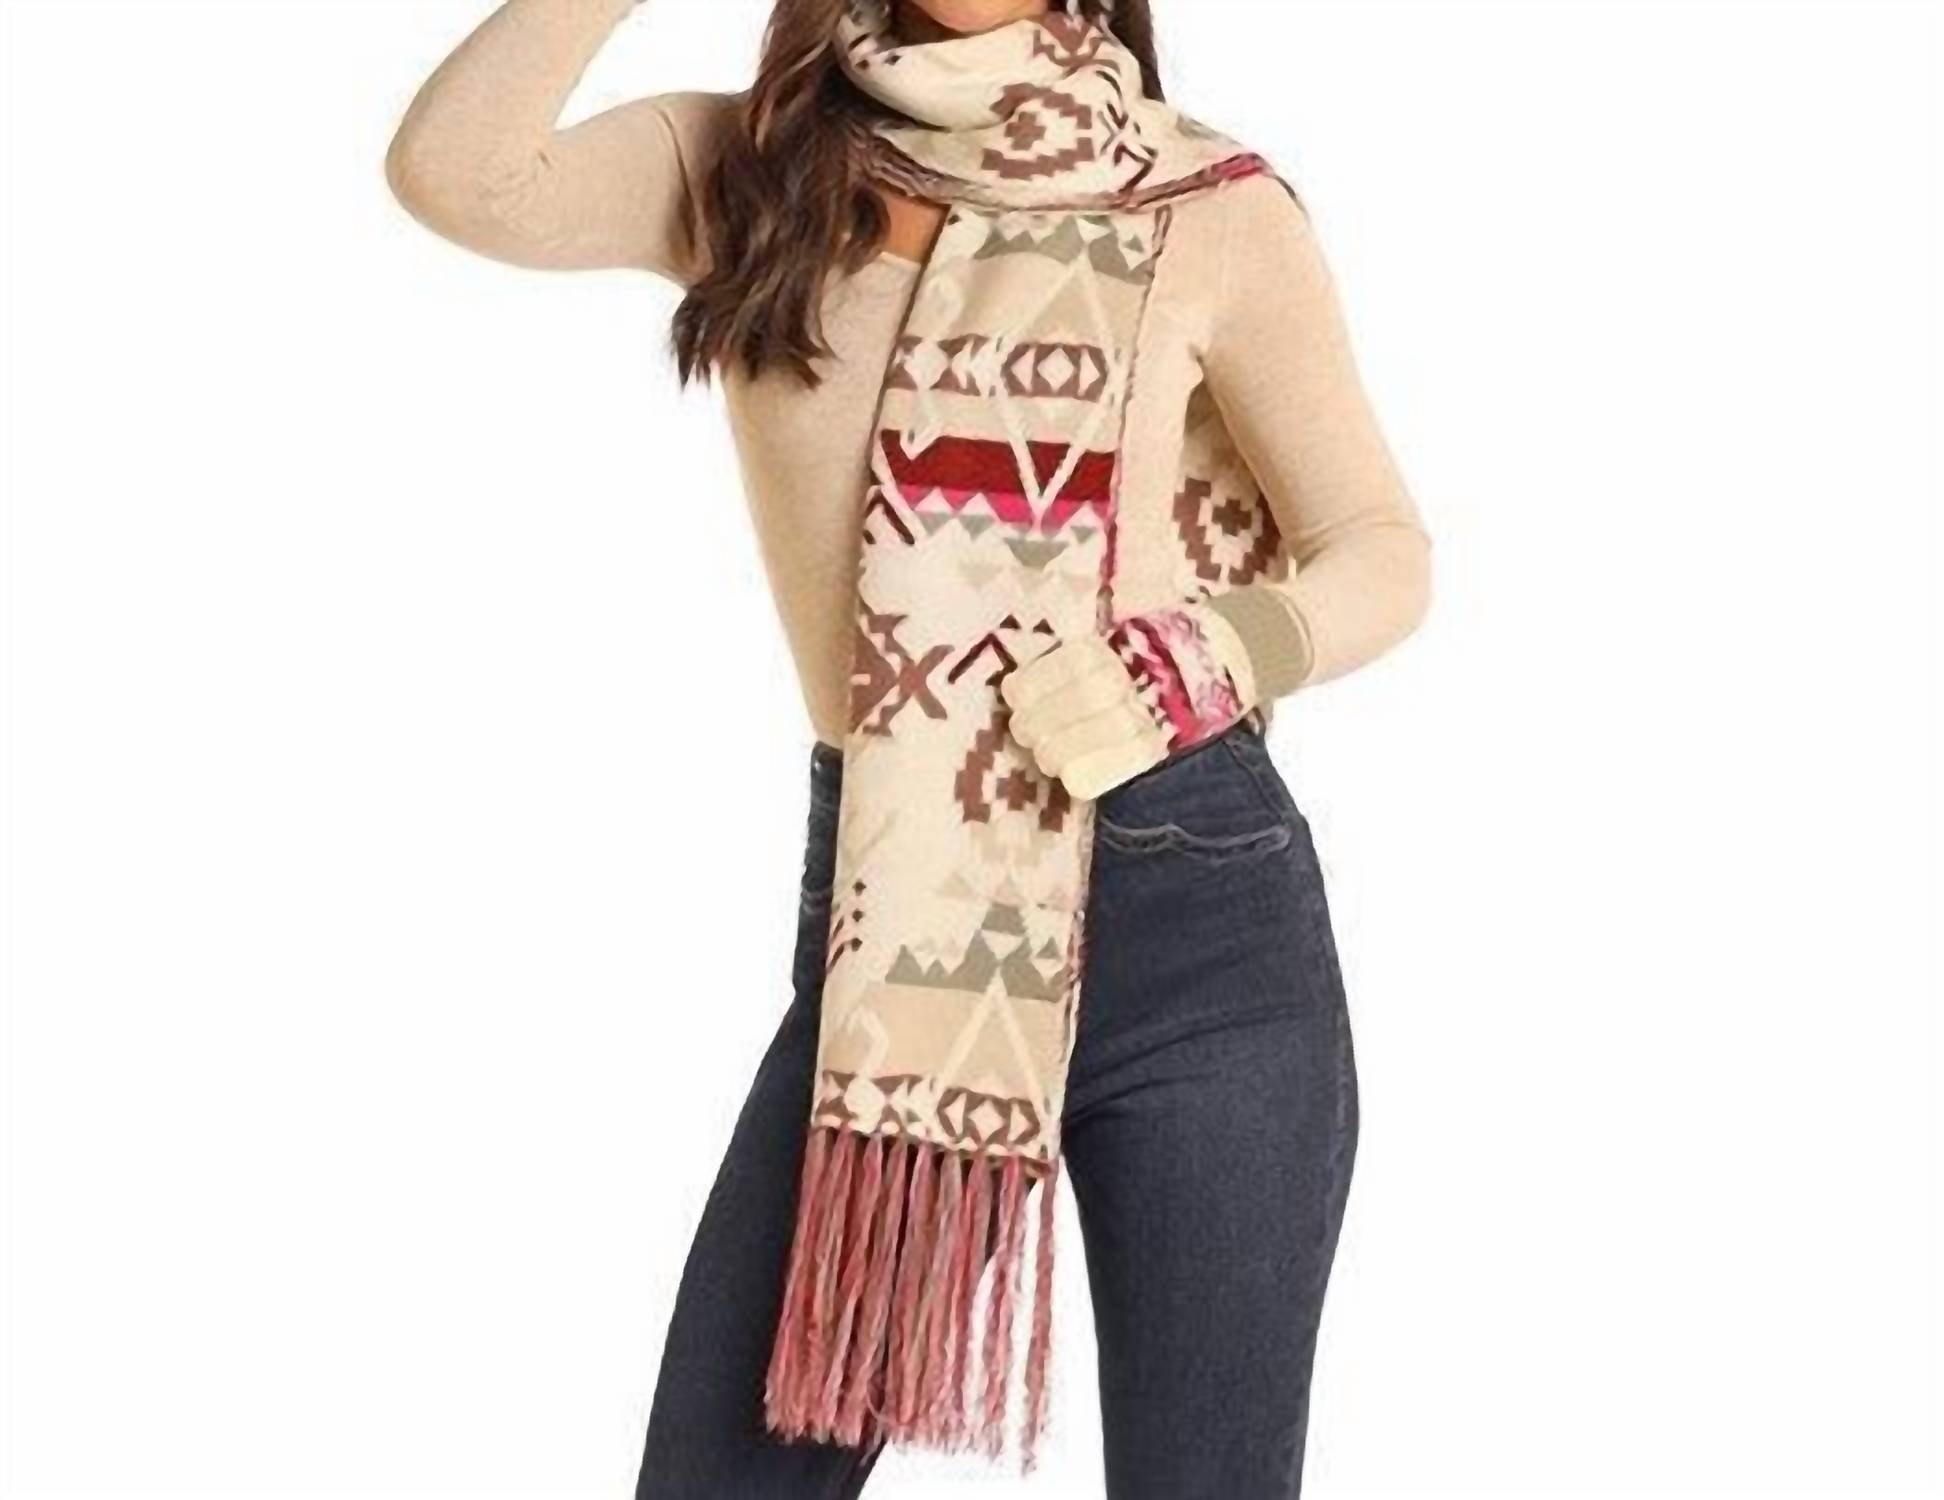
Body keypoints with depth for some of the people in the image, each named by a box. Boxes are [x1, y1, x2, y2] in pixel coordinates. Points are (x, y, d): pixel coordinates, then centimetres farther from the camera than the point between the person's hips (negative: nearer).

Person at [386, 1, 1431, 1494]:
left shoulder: (1210, 209, -3)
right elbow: (455, 176, -11)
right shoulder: (742, 172, 5)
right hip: (885, 920, 3)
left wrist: (1210, 656, -22)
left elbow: (1387, 553, -1)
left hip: (1188, 921, -2)